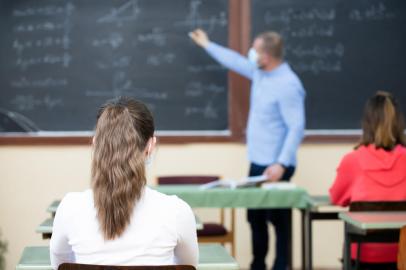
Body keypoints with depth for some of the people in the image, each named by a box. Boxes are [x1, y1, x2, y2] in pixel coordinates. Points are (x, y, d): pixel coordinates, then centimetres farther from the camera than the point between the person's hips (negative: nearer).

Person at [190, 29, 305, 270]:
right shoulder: (259, 72, 7)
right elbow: (236, 61, 27)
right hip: (257, 162, 10)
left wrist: (281, 164, -29)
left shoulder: (288, 85, -20)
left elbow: (296, 128, -24)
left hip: (275, 166, -10)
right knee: (256, 216, 16)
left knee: (279, 219, -2)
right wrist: (207, 45, 36)